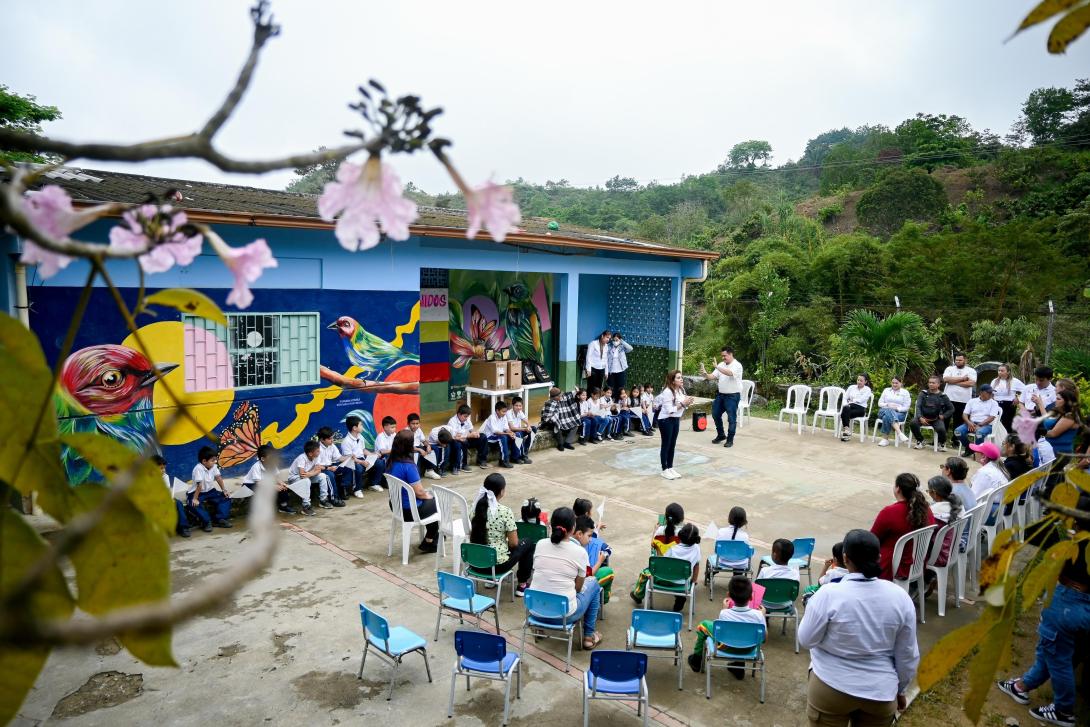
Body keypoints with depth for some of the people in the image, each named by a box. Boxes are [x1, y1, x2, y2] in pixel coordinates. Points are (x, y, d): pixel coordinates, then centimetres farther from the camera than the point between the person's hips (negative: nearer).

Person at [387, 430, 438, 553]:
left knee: (430, 500, 28)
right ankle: (429, 543, 29)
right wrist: (427, 495, -1)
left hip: (397, 506, 8)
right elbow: (418, 492, -23)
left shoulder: (391, 462, -2)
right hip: (410, 511, -8)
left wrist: (425, 493, 11)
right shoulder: (408, 465, -28)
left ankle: (431, 536, 41)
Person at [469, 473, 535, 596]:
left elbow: (472, 535, 9)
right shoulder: (505, 511, -20)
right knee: (529, 544, 20)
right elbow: (514, 543, -13)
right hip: (498, 564, -6)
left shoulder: (477, 507, -3)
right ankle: (522, 585, 27)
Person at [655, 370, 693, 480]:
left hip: (676, 419, 7)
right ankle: (665, 470, 10)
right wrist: (682, 404, -24)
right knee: (666, 445, 1)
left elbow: (681, 405, 12)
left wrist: (687, 403, -8)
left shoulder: (681, 390, 3)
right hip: (666, 420, -7)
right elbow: (670, 410, -24)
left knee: (672, 445, 13)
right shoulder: (667, 392, -20)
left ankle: (670, 468, 23)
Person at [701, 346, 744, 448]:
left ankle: (730, 439, 9)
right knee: (715, 414, 13)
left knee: (731, 418, -2)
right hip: (721, 394, 7)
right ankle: (721, 435, 30)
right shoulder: (721, 365, 8)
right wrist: (705, 373, -19)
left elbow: (730, 373, -32)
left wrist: (717, 367, -40)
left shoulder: (737, 365, -12)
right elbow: (712, 376, 2)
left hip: (732, 395, -7)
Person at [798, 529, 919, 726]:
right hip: (881, 691, 3)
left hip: (831, 688, -3)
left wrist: (813, 610, 8)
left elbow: (806, 639, -8)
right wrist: (900, 689, 16)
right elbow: (907, 655, 1)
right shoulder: (900, 597, -9)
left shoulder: (829, 595, -20)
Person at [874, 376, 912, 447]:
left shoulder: (905, 392, 9)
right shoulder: (886, 390, 18)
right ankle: (899, 433, -52)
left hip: (899, 413, -2)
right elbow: (880, 403, 13)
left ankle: (885, 439, -37)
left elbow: (906, 407, 1)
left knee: (886, 417, -37)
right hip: (884, 411, 2)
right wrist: (888, 405, -7)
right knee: (889, 412, -38)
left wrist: (897, 408, -15)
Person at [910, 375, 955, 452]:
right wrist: (920, 417, -17)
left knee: (941, 429, -31)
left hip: (936, 419, -1)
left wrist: (944, 416, -4)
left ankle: (942, 443, 7)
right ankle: (920, 441, 0)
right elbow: (918, 406, -2)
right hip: (923, 417, 1)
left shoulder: (942, 396, 5)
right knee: (913, 422, -29)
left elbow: (951, 409, 12)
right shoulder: (923, 394, 6)